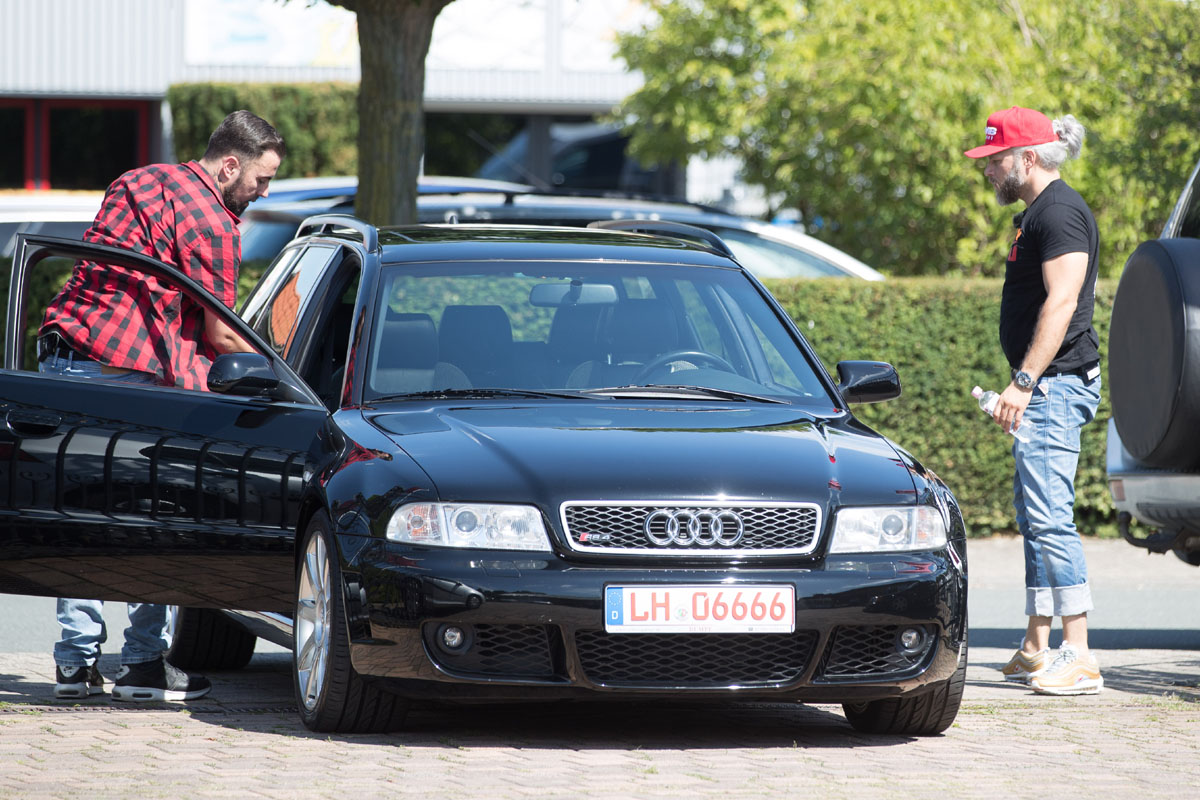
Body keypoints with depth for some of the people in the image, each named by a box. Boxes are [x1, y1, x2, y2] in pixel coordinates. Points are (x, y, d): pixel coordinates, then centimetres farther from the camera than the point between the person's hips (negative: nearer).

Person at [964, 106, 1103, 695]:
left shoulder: (1060, 212, -13)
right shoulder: (1036, 213, 19)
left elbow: (1061, 301, -22)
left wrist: (1024, 381, -26)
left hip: (1058, 382, -11)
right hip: (1046, 388, 11)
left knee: (1049, 515, -15)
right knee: (1032, 515, 13)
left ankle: (1079, 658, -17)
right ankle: (1037, 649, 18)